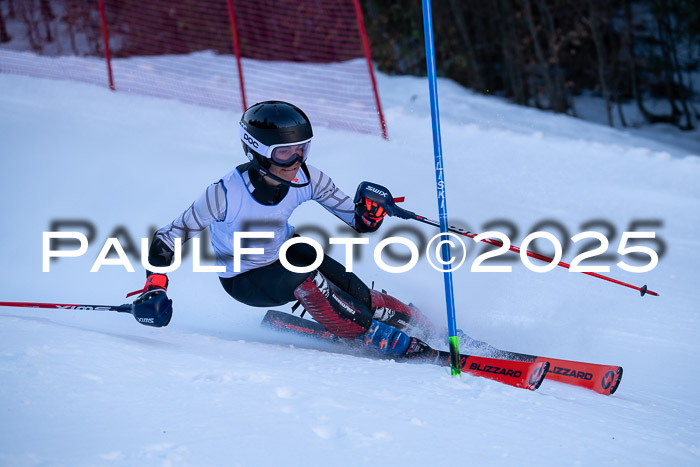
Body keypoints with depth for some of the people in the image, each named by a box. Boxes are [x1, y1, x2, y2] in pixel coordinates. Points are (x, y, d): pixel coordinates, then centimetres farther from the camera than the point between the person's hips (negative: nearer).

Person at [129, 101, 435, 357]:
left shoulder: (307, 179, -22)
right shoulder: (227, 194, -33)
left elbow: (358, 221, -12)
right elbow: (168, 238, -23)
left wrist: (369, 211, -35)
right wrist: (154, 290, -35)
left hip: (284, 253, 4)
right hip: (244, 281, -4)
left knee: (346, 286, -21)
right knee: (302, 275, -33)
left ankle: (412, 321, -1)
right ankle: (375, 335, -19)